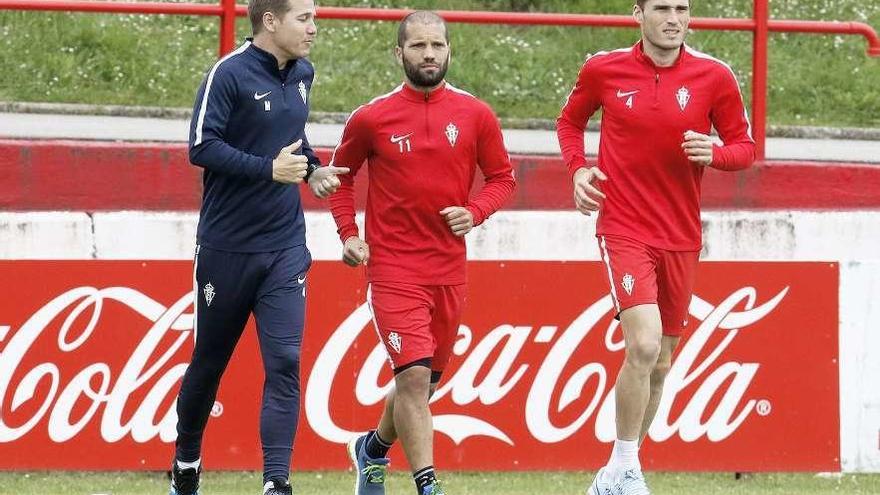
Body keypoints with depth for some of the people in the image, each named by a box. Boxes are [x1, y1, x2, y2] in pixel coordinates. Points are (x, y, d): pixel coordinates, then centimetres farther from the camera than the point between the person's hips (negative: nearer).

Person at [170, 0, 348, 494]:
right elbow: (202, 146, -19)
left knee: (285, 363, -9)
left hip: (286, 248, 4)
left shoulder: (302, 73, 8)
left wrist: (311, 167, 7)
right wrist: (269, 169, -24)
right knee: (209, 361, 10)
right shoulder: (229, 74, -13)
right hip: (227, 247, -4)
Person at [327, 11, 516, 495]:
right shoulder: (371, 119, -3)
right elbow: (341, 174, 12)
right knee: (414, 377, -17)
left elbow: (501, 177, 10)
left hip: (449, 269, 3)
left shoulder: (475, 115, 1)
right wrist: (348, 234, 0)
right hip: (393, 269, -3)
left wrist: (475, 212, -9)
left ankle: (373, 448, 41)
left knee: (424, 381, 14)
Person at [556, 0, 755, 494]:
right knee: (644, 343, -23)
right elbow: (570, 120, 15)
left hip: (681, 239, 3)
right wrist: (578, 167, -3)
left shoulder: (715, 77, -2)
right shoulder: (603, 70, -3)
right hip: (624, 230, -3)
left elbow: (745, 146, 5)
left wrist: (713, 153, -17)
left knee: (660, 364, 11)